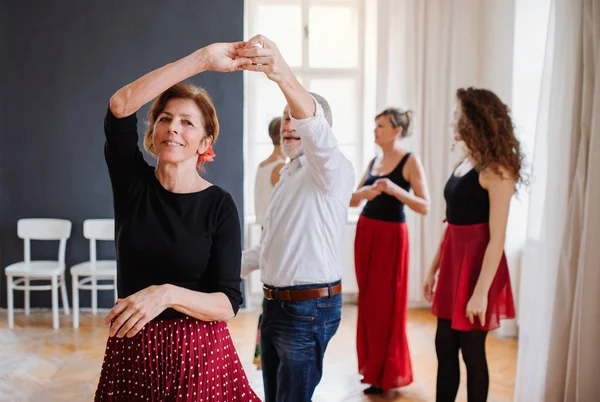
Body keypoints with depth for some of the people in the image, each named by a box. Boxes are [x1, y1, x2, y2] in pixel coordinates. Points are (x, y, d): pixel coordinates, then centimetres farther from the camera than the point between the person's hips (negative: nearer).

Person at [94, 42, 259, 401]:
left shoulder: (220, 204, -9)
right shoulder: (133, 183, -4)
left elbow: (229, 303, -14)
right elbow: (121, 105, -20)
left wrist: (169, 294, -31)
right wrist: (203, 60, -24)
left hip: (198, 355, -2)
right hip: (131, 352, 2)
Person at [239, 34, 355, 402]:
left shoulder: (333, 171, -12)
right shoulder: (289, 175, 18)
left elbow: (315, 131, -36)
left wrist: (285, 77, -52)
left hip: (310, 307, -9)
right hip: (276, 303, 9)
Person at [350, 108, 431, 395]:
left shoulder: (410, 161, -8)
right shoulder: (374, 161, 11)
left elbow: (424, 206, -14)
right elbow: (353, 201, 11)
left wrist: (395, 189, -26)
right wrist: (363, 193, -10)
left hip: (391, 234, -6)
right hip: (365, 231, 7)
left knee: (386, 302, 0)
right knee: (368, 300, 11)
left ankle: (389, 374, 12)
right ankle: (371, 365, 24)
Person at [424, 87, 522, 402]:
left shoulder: (496, 170, -14)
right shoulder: (465, 163, 10)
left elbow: (497, 238, -18)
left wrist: (481, 291, -20)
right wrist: (434, 268, 15)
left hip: (477, 263, -8)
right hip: (454, 260, 8)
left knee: (471, 351, 5)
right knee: (444, 346, 13)